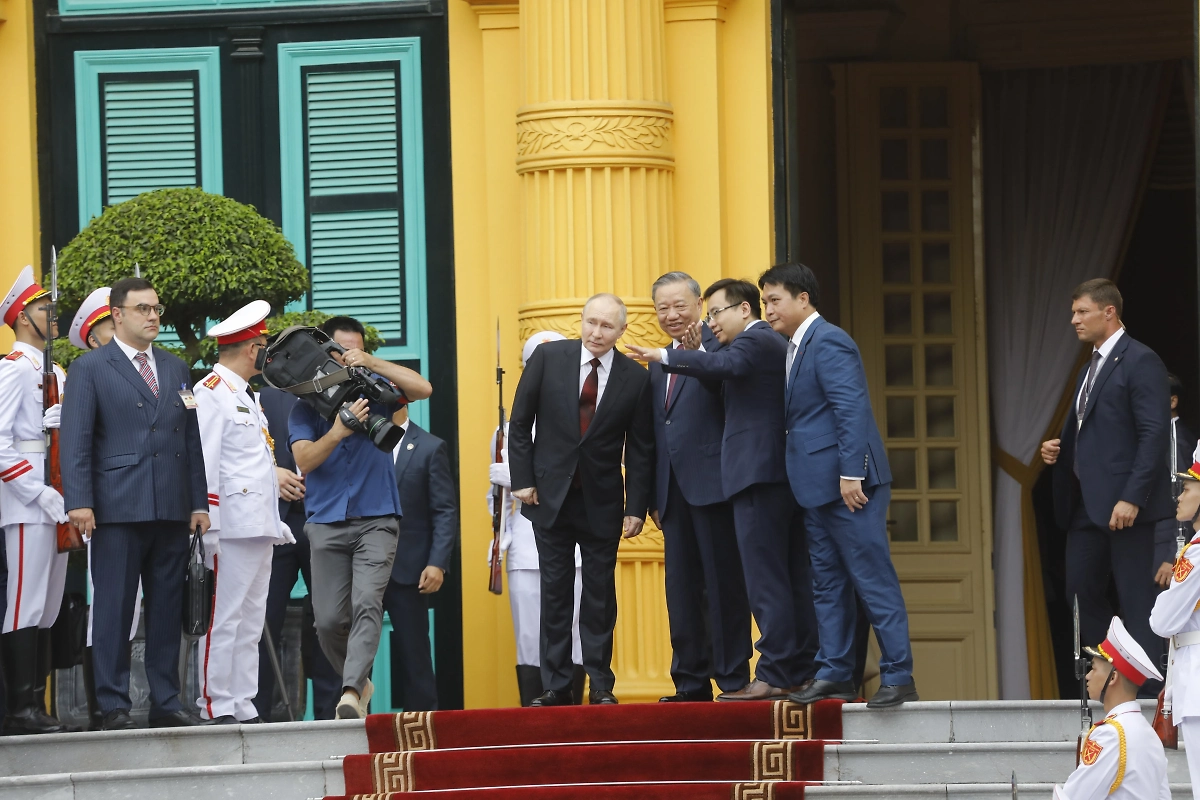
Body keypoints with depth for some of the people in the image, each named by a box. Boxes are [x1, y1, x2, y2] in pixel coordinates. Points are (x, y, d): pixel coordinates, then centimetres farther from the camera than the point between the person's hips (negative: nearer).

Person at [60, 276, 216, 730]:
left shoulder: (175, 369, 18)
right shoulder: (90, 369, 3)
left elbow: (191, 440, 17)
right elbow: (76, 440, -4)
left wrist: (198, 502, 10)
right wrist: (79, 501, -14)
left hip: (171, 510, 5)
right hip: (118, 507, -5)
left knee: (167, 607, 7)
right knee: (114, 607, -4)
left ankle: (166, 702, 12)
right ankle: (114, 706, -2)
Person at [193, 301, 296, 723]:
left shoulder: (245, 397, 22)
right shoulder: (211, 392, -8)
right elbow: (204, 464, -14)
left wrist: (275, 524, 19)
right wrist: (210, 527, -19)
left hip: (259, 528, 10)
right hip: (232, 529, -10)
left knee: (250, 625, 10)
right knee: (223, 621, -8)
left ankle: (243, 708, 12)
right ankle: (216, 708, -7)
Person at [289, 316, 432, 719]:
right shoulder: (306, 405, 8)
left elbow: (422, 389, -8)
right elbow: (304, 460, -6)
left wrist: (372, 364, -13)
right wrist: (338, 431, -24)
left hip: (376, 520, -1)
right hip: (327, 523, 1)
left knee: (367, 604, -20)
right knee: (329, 619, -1)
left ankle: (351, 693, -30)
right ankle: (359, 682, 23)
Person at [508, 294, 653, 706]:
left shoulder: (635, 378, -3)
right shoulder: (548, 358, -3)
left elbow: (640, 450, 0)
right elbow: (520, 422, 2)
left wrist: (636, 507, -5)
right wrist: (523, 480, -4)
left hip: (602, 502, 0)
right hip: (551, 495, 1)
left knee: (600, 594, 3)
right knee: (554, 592, 4)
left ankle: (601, 684, 9)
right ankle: (556, 685, 7)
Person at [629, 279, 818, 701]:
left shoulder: (754, 341, -8)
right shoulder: (778, 345, 23)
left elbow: (725, 365, -28)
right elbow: (726, 377, 20)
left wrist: (667, 356, -22)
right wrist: (695, 354, 8)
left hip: (757, 476, -10)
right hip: (786, 473, 10)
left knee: (766, 580, -9)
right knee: (793, 579, 10)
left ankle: (774, 675, -10)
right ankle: (802, 670, 12)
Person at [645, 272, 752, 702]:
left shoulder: (719, 345, -4)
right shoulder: (659, 364, 20)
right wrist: (655, 497, 17)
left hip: (711, 484, -8)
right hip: (674, 489, 8)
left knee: (723, 585, -5)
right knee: (681, 588, 10)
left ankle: (733, 678, -1)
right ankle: (691, 682, 15)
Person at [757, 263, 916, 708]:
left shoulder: (828, 343, -13)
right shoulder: (797, 346, 17)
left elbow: (853, 409, -21)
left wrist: (851, 473, -24)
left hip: (848, 486, -10)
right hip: (818, 487, 10)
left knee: (873, 580, -7)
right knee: (827, 584, 12)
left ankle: (899, 678, -6)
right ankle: (835, 674, 18)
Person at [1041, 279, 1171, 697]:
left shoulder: (1140, 361, -9)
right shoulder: (1091, 368, 19)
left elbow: (1154, 434, -16)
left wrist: (1131, 498, -22)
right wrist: (1060, 448, 7)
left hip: (1123, 504, -9)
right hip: (1086, 503, 9)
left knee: (1136, 600, -6)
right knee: (1082, 592, 6)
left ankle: (1149, 690, -3)